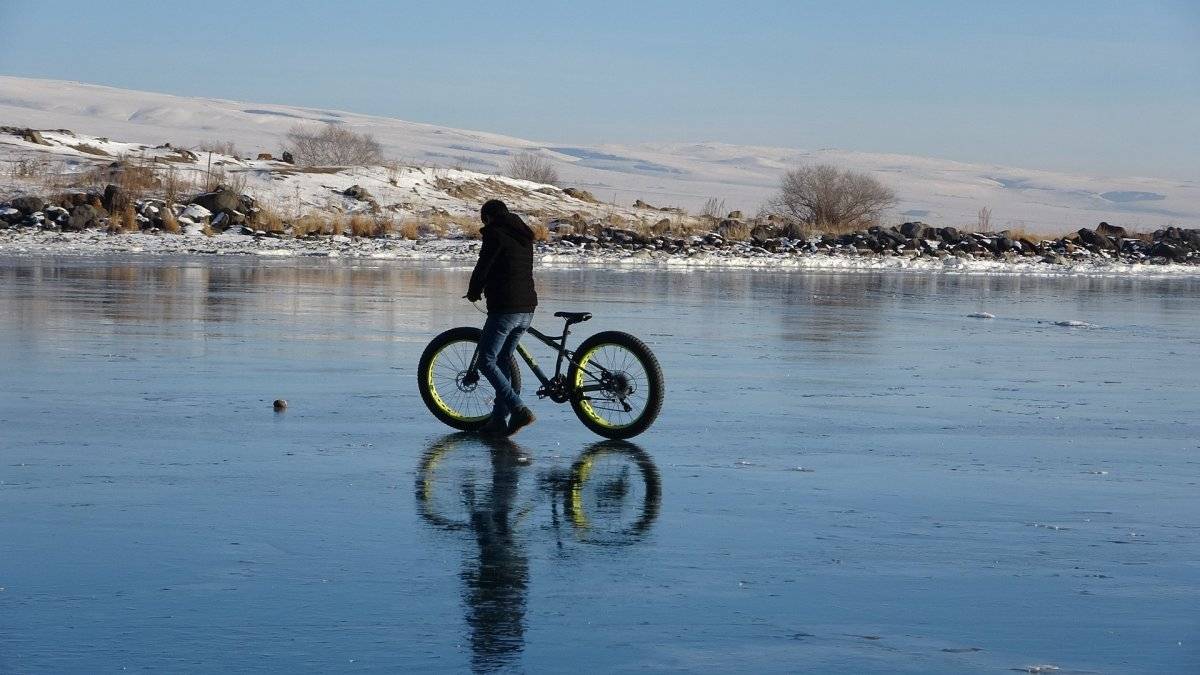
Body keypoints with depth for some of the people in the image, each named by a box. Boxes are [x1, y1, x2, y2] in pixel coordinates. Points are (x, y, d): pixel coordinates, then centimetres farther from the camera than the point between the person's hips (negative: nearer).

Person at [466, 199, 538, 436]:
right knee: (503, 360, 17)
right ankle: (499, 419, 17)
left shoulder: (495, 234, -8)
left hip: (504, 309, -8)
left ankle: (519, 410, -15)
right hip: (527, 309, 8)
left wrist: (474, 292, 12)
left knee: (487, 361, -3)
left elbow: (483, 266, -7)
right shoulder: (524, 236, 17)